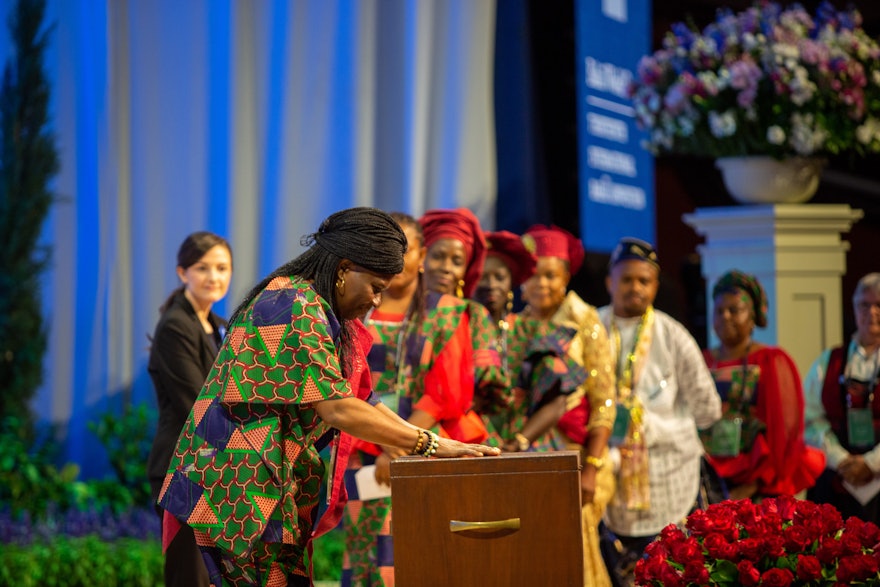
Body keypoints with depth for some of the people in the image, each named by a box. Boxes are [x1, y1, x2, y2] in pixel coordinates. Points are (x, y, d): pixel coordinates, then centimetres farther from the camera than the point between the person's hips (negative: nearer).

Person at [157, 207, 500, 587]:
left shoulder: (316, 310, 16)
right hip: (242, 490, -10)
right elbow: (337, 410, -22)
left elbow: (360, 399, 16)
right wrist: (429, 444, -16)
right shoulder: (297, 308, -16)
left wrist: (434, 444, 7)